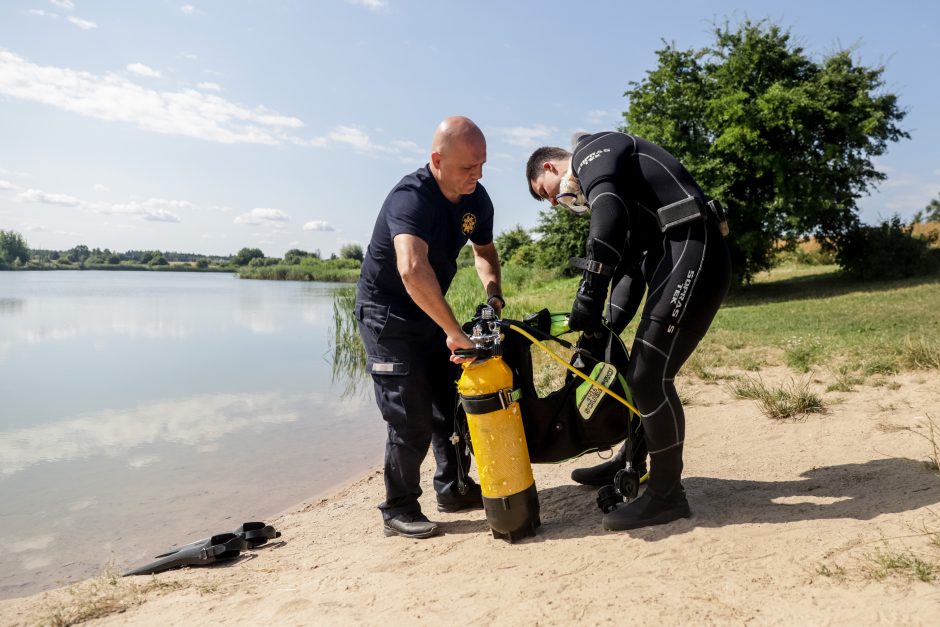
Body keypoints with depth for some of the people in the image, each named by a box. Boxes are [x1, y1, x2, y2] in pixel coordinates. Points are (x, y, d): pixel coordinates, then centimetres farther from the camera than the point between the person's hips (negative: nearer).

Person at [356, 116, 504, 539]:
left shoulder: (477, 199, -5)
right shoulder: (410, 198, -30)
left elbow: (484, 250, 14)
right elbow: (413, 270, -48)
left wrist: (493, 295, -3)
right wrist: (455, 332, -48)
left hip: (431, 312, 7)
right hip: (387, 314, -7)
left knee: (453, 401, 10)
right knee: (411, 416, -9)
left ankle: (454, 489, 27)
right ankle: (399, 510, 9)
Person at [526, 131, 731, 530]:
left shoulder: (592, 150, 2)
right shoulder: (601, 183, 28)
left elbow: (609, 210, -21)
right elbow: (631, 265, 21)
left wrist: (589, 290, -26)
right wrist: (605, 331, 13)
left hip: (692, 252, -10)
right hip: (679, 257, 10)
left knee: (651, 377, -10)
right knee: (639, 370, 15)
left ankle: (666, 495, 2)